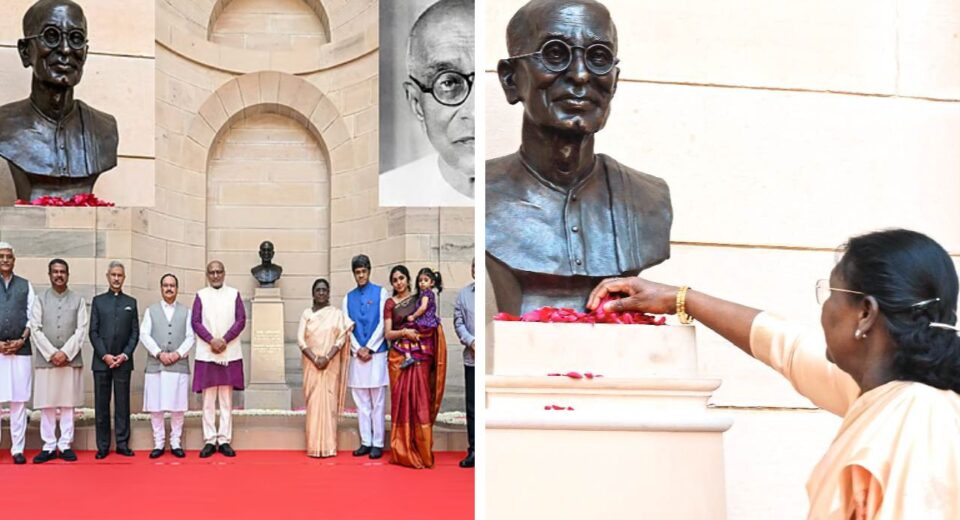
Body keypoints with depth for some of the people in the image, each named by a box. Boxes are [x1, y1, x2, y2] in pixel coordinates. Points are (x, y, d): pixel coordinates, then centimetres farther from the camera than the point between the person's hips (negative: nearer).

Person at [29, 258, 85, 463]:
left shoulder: (78, 300, 5)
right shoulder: (40, 299, 6)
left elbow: (82, 330, -1)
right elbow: (35, 329, -1)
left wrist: (65, 352, -12)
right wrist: (51, 353, -11)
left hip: (71, 360, 0)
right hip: (45, 360, 0)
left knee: (68, 404, 3)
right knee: (46, 405, 2)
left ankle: (65, 446, 9)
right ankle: (49, 446, 8)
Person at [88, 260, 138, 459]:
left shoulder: (131, 302, 11)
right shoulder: (98, 301, 8)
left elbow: (135, 333, 7)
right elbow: (93, 332, 3)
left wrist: (125, 355, -6)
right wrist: (105, 355, -8)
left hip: (123, 361, 1)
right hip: (101, 361, 0)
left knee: (122, 404, 1)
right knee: (101, 404, 1)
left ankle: (122, 444, 5)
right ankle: (103, 446, 5)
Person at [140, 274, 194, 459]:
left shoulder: (186, 311, 11)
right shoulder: (151, 310, 11)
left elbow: (190, 337, 4)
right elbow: (144, 335, 2)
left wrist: (178, 353, -11)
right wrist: (159, 353, -11)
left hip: (179, 366, 0)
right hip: (155, 366, 0)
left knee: (178, 407, 1)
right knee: (155, 407, 1)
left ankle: (175, 443, 10)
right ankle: (159, 443, 9)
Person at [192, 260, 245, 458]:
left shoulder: (234, 294, 6)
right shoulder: (201, 295, 6)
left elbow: (241, 320, 1)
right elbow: (195, 322, 0)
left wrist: (225, 340, -10)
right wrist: (211, 340, -12)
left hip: (230, 353, 0)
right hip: (206, 354, 0)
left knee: (226, 400, 2)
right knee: (208, 400, 1)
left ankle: (224, 440, 4)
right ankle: (209, 441, 3)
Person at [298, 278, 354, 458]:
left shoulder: (337, 314, 5)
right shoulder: (306, 314, 7)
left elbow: (341, 338, -4)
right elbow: (300, 339, -1)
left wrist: (327, 358, -16)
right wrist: (315, 358, -13)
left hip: (331, 365, -1)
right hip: (312, 364, 1)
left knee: (329, 401, -3)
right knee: (313, 402, -2)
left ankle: (328, 446, 0)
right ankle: (314, 446, 1)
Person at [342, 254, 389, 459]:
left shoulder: (380, 293, 3)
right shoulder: (348, 298, 13)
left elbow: (383, 323, -4)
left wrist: (369, 348, -8)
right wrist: (358, 349, -4)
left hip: (377, 353, -4)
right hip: (357, 355, 4)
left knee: (378, 402, -2)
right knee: (361, 402, 6)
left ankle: (378, 444, 1)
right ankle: (365, 442, 11)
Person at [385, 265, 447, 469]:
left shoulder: (419, 299, 10)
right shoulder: (390, 303, 7)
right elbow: (388, 334, 2)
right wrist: (404, 332, -15)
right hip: (399, 356, 0)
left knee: (420, 398, -5)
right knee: (401, 399, -1)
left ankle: (422, 450, 0)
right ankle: (402, 450, 4)